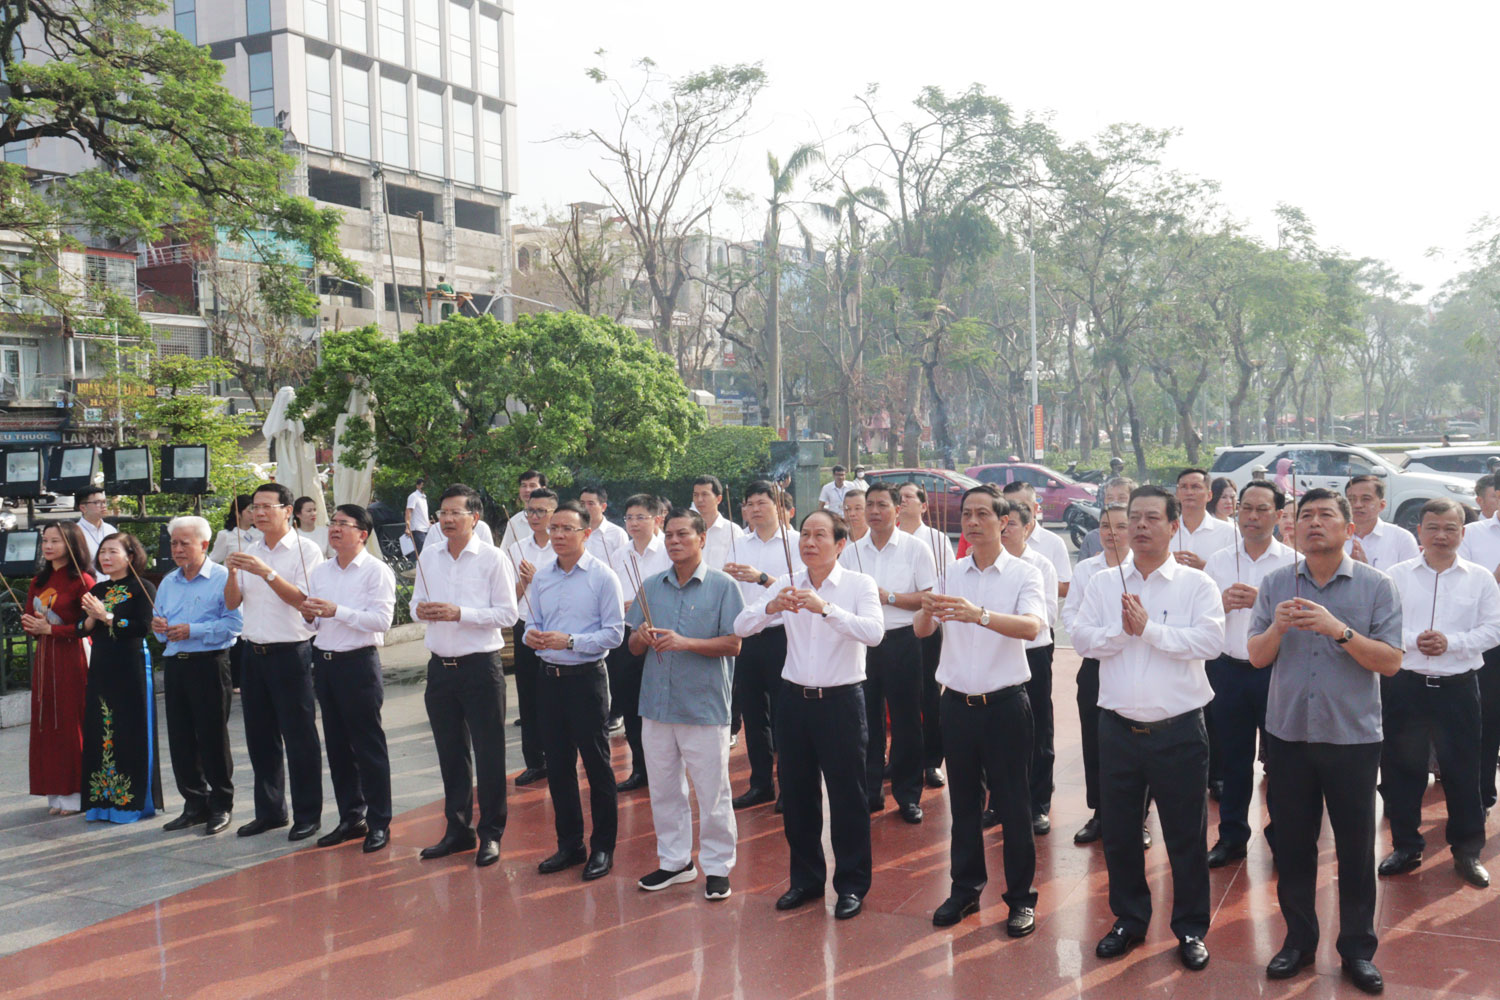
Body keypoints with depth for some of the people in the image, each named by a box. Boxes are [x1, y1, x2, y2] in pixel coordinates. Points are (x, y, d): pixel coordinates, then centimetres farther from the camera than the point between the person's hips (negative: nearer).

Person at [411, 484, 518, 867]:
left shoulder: (493, 558, -7)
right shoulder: (428, 556, 8)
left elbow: (507, 613, -11)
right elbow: (416, 601, 15)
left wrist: (459, 613, -20)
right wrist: (420, 610, -9)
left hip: (480, 665, -5)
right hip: (440, 665, 5)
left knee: (489, 753, 1)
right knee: (450, 753, 14)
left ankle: (491, 834, 13)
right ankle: (458, 830, 26)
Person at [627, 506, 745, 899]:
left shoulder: (722, 585, -4)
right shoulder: (650, 586, 10)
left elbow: (733, 644, -10)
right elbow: (634, 646, 12)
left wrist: (685, 643, -21)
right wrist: (641, 639, -12)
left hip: (705, 705, -5)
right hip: (657, 702, 5)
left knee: (712, 792, 2)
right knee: (663, 789, 14)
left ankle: (717, 866, 16)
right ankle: (674, 860, 28)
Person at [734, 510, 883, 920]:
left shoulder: (860, 585, -5)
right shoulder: (787, 585, 5)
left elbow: (874, 632, -23)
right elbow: (740, 626, -2)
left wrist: (826, 608, -33)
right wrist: (771, 607, -22)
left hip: (840, 700, -4)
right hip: (794, 698, 4)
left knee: (847, 795, 3)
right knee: (796, 793, 13)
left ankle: (852, 885, 19)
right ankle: (806, 878, 29)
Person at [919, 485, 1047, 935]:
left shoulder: (1024, 573, -7)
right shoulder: (951, 573, 5)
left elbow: (1033, 626, -25)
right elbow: (920, 629, -2)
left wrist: (980, 615, -42)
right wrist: (928, 611, -27)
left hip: (1004, 705, -3)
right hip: (957, 704, 4)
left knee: (1013, 805, 5)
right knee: (963, 803, 14)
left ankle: (1021, 897, 19)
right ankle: (965, 888, 28)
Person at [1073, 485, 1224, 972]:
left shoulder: (1196, 583, -2)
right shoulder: (1103, 584, 6)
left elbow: (1210, 640, -16)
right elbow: (1082, 638, -3)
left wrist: (1149, 629, -19)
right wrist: (1122, 630, -19)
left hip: (1179, 730, -3)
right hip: (1119, 727, 3)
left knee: (1187, 835, 8)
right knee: (1118, 831, 13)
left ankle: (1191, 929, 25)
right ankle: (1129, 919, 31)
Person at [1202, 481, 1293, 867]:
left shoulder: (1292, 562, -3)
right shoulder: (1218, 561, 7)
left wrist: (1262, 601, -26)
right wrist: (1223, 602, -15)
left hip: (1276, 671, -3)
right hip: (1230, 670, 3)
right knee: (1233, 757, 11)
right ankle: (1231, 836, 23)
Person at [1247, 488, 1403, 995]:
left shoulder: (1376, 586, -4)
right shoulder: (1276, 584, 3)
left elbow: (1390, 662, -10)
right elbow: (1256, 656, 2)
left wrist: (1339, 630, -23)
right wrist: (1277, 628, -18)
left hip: (1352, 737, -2)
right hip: (1288, 734, 2)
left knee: (1355, 847, 7)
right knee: (1292, 843, 11)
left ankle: (1358, 947, 23)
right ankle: (1299, 938, 26)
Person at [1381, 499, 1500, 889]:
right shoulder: (1398, 575, 2)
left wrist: (1451, 642, -14)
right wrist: (1413, 640, -17)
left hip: (1457, 686, 0)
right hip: (1404, 684, 1)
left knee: (1462, 769, 6)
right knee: (1402, 767, 8)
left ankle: (1467, 850, 21)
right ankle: (1405, 846, 22)